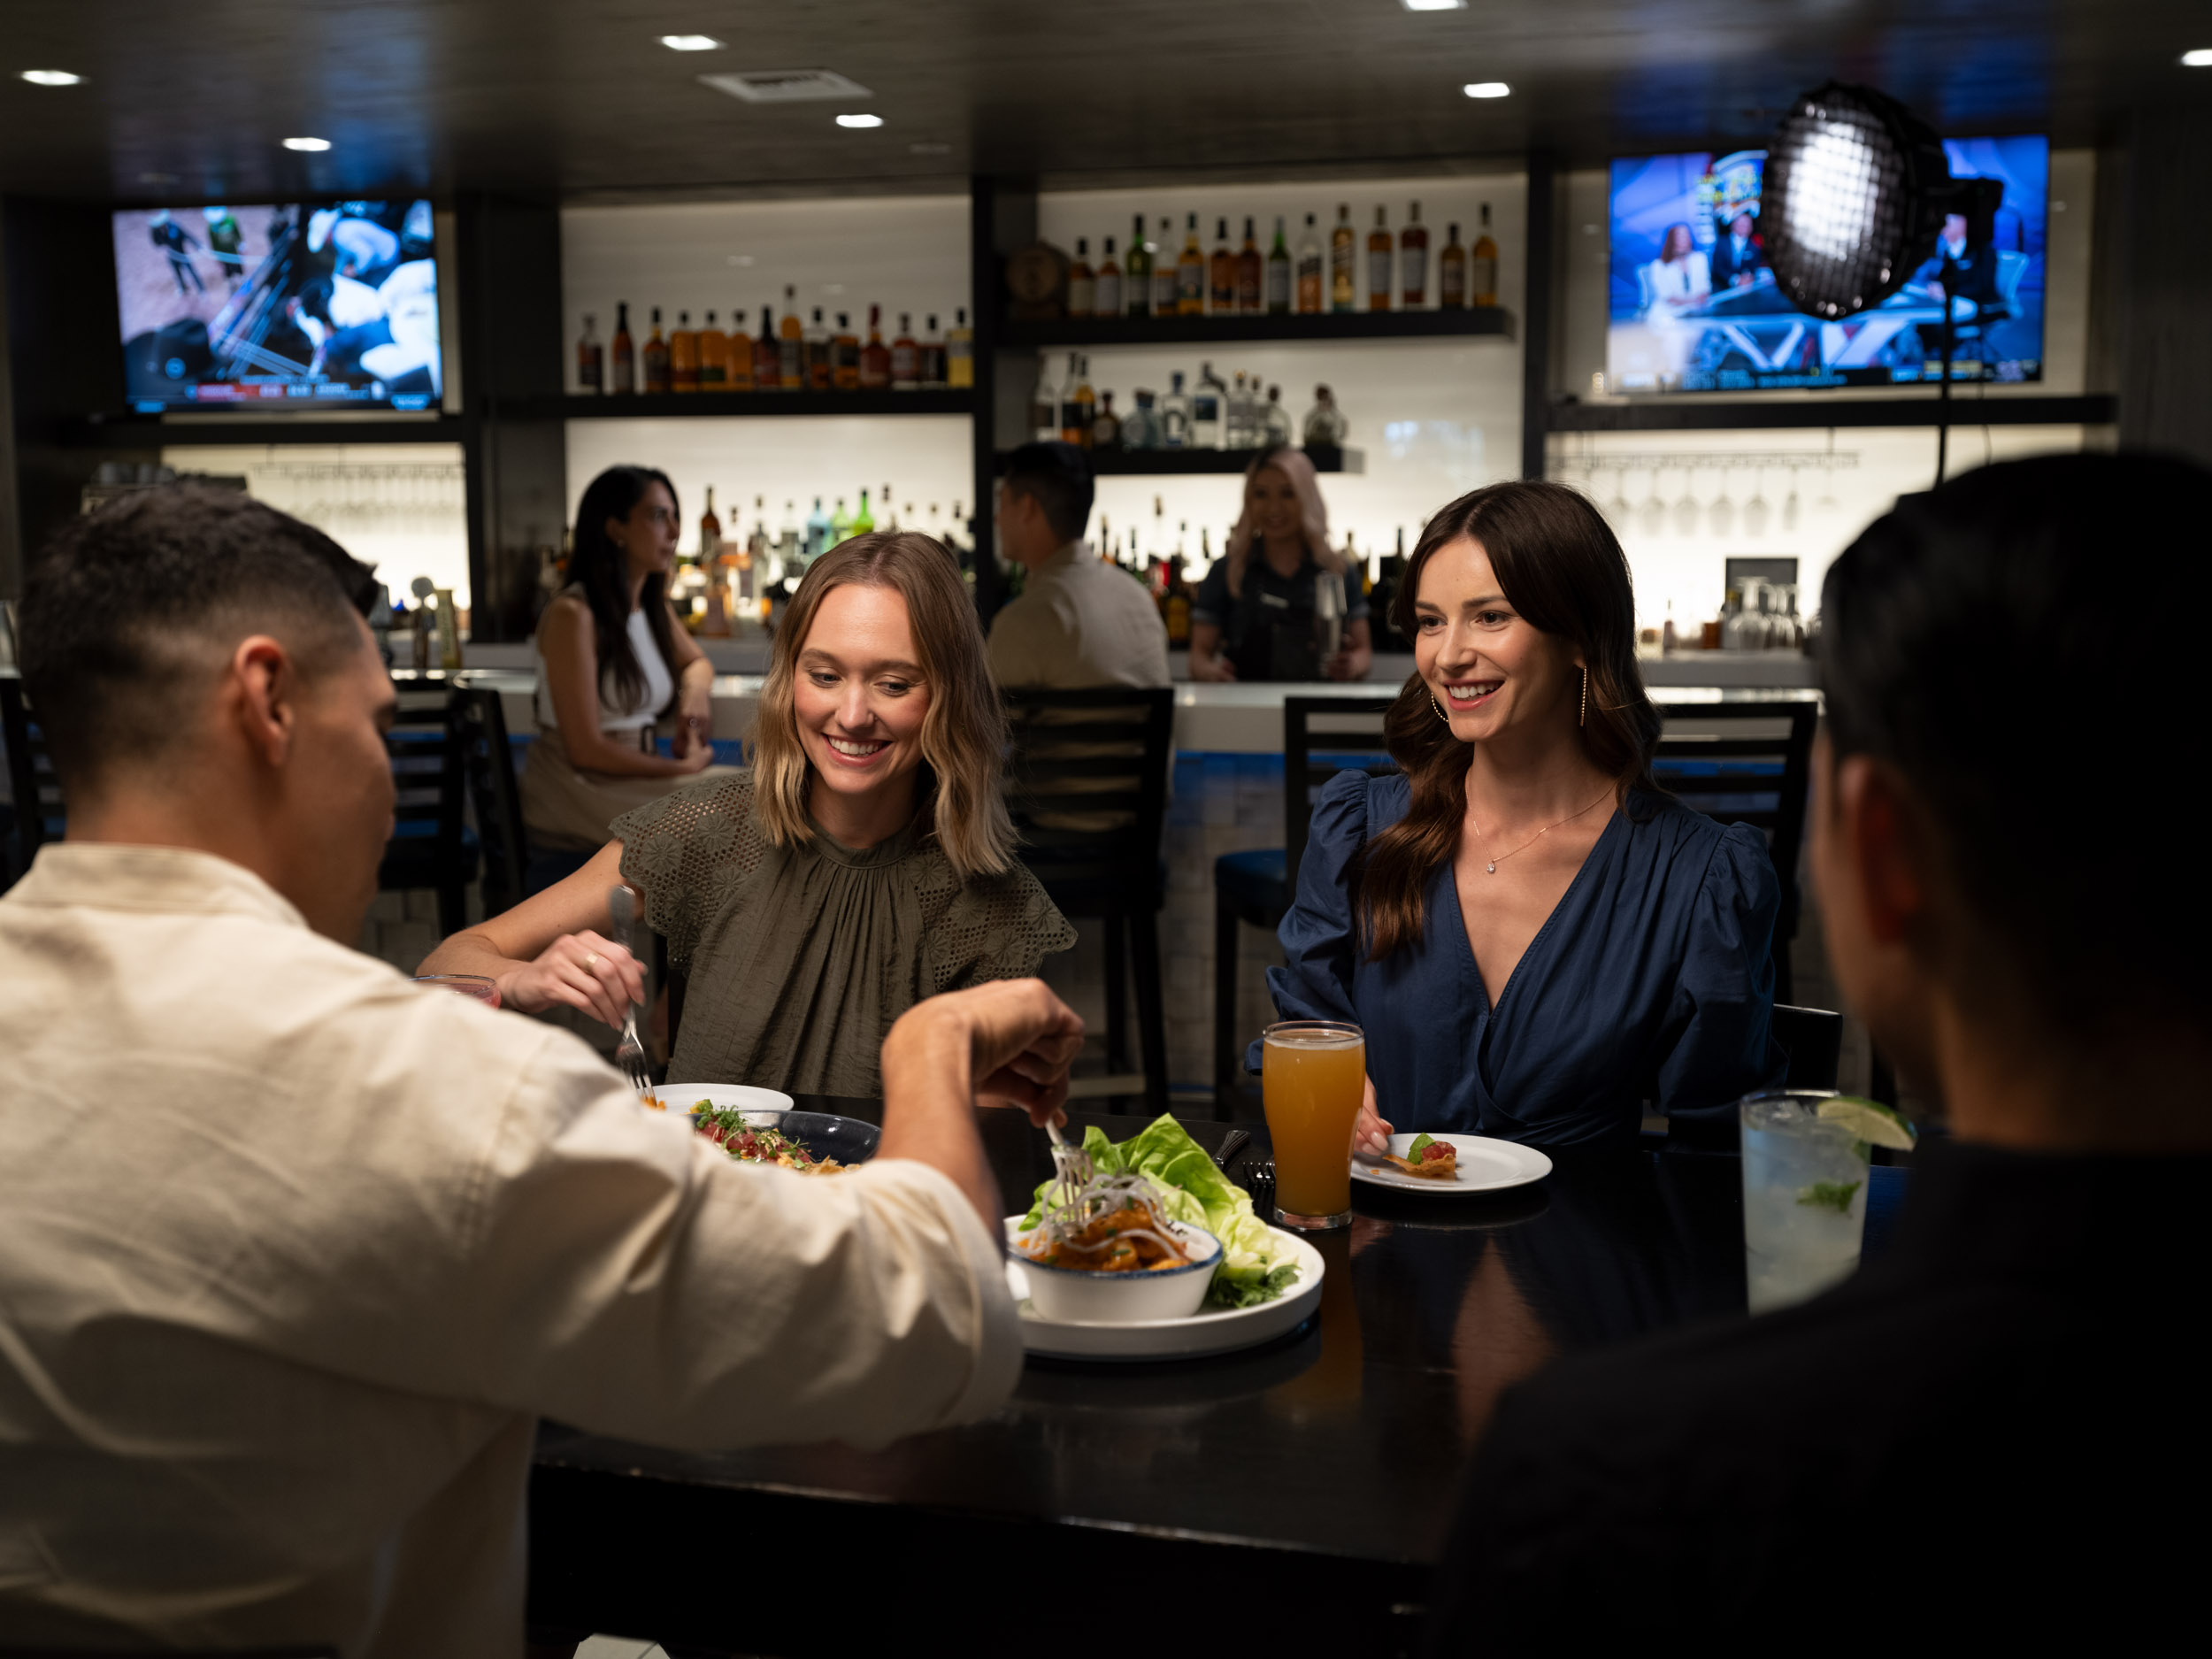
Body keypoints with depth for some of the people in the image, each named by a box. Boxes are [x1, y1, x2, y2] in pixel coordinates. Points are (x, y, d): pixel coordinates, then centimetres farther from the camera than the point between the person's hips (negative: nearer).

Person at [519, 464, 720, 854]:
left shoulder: (655, 610, 10)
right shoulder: (572, 615, -15)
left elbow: (698, 662, 31)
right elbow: (586, 749, -17)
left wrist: (695, 689, 5)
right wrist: (683, 768, -9)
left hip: (633, 776, 8)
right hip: (572, 793, -8)